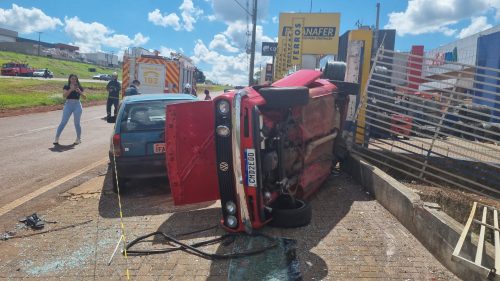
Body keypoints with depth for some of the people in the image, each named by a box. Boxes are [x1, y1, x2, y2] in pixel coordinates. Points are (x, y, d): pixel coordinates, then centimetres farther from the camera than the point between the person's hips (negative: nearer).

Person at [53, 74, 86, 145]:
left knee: (77, 123, 4)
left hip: (77, 105, 0)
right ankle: (56, 138, 1)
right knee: (63, 122, -3)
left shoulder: (79, 87, 7)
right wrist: (71, 89, -20)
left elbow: (85, 97, 0)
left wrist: (79, 92, -15)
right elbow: (64, 95, -11)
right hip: (68, 105, 0)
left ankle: (79, 139, 18)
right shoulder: (66, 87, 4)